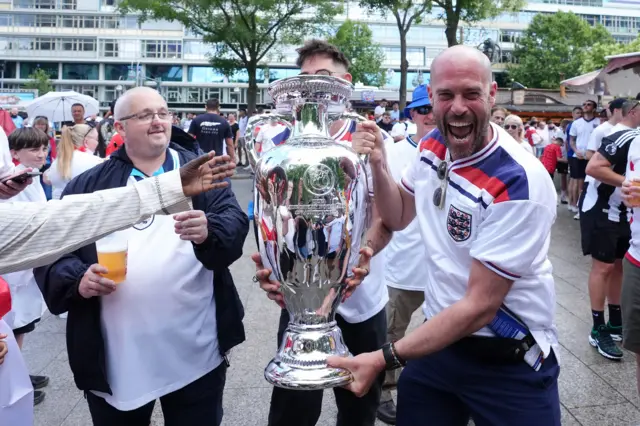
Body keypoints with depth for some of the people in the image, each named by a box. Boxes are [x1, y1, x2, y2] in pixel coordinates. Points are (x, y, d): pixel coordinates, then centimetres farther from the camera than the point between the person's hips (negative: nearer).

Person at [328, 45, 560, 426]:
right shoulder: (432, 147, -4)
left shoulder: (520, 182, -26)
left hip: (508, 360, -5)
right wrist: (378, 165, -7)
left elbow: (480, 306, -25)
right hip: (440, 339, 6)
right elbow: (398, 218, 13)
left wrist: (383, 359, -26)